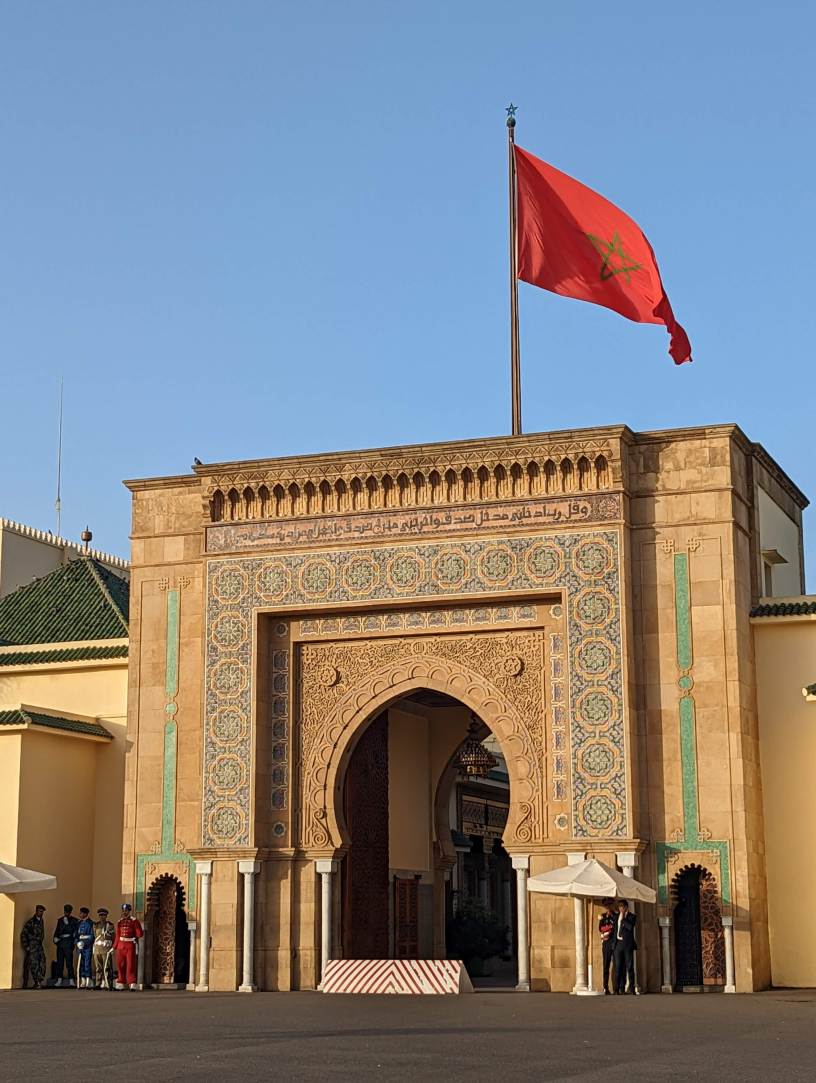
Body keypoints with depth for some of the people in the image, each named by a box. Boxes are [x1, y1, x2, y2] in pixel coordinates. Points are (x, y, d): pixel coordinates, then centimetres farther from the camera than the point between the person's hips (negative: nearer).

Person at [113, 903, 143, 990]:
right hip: (121, 946, 5)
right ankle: (121, 984, 14)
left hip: (130, 945, -5)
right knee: (120, 965, 6)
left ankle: (132, 984, -8)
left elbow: (140, 934, -2)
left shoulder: (134, 921, -3)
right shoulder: (119, 922, 11)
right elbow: (117, 935, 12)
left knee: (130, 965, -8)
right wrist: (114, 946, 8)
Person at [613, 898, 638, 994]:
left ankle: (632, 988, -3)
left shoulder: (631, 917, 1)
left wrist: (623, 918, -10)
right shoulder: (617, 916, 16)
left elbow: (630, 927, -17)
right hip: (618, 943, 4)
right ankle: (619, 988, 2)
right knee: (618, 967, 1)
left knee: (629, 966, -5)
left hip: (628, 944, -4)